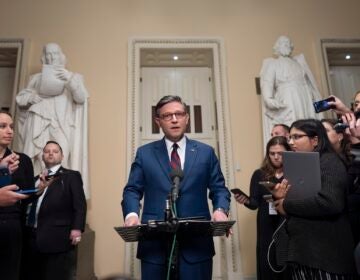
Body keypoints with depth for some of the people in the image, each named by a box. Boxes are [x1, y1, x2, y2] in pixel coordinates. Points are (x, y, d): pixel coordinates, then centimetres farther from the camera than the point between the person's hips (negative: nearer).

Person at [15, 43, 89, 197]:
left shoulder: (73, 77, 18)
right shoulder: (36, 78, 23)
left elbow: (81, 98, 1)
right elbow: (19, 97, 20)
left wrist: (70, 80, -13)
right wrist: (29, 97, -2)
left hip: (62, 127, -2)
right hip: (39, 126, 2)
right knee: (37, 162, -13)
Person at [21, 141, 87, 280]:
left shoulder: (71, 176, 5)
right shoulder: (36, 178, 22)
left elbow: (80, 204, -6)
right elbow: (27, 203, 18)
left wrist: (77, 228, -15)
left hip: (57, 237, -5)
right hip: (31, 237, 5)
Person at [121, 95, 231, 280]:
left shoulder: (206, 152, 8)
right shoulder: (144, 153, 7)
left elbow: (219, 188, 7)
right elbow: (132, 190, 5)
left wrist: (220, 210, -13)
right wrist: (131, 214, -14)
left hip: (197, 242, 1)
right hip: (155, 243, 0)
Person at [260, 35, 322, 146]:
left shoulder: (299, 61, 21)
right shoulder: (272, 64, 5)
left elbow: (310, 81, 24)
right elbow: (267, 83, -10)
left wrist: (316, 98, 15)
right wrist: (269, 99, -28)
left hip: (306, 103, 5)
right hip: (287, 105, -5)